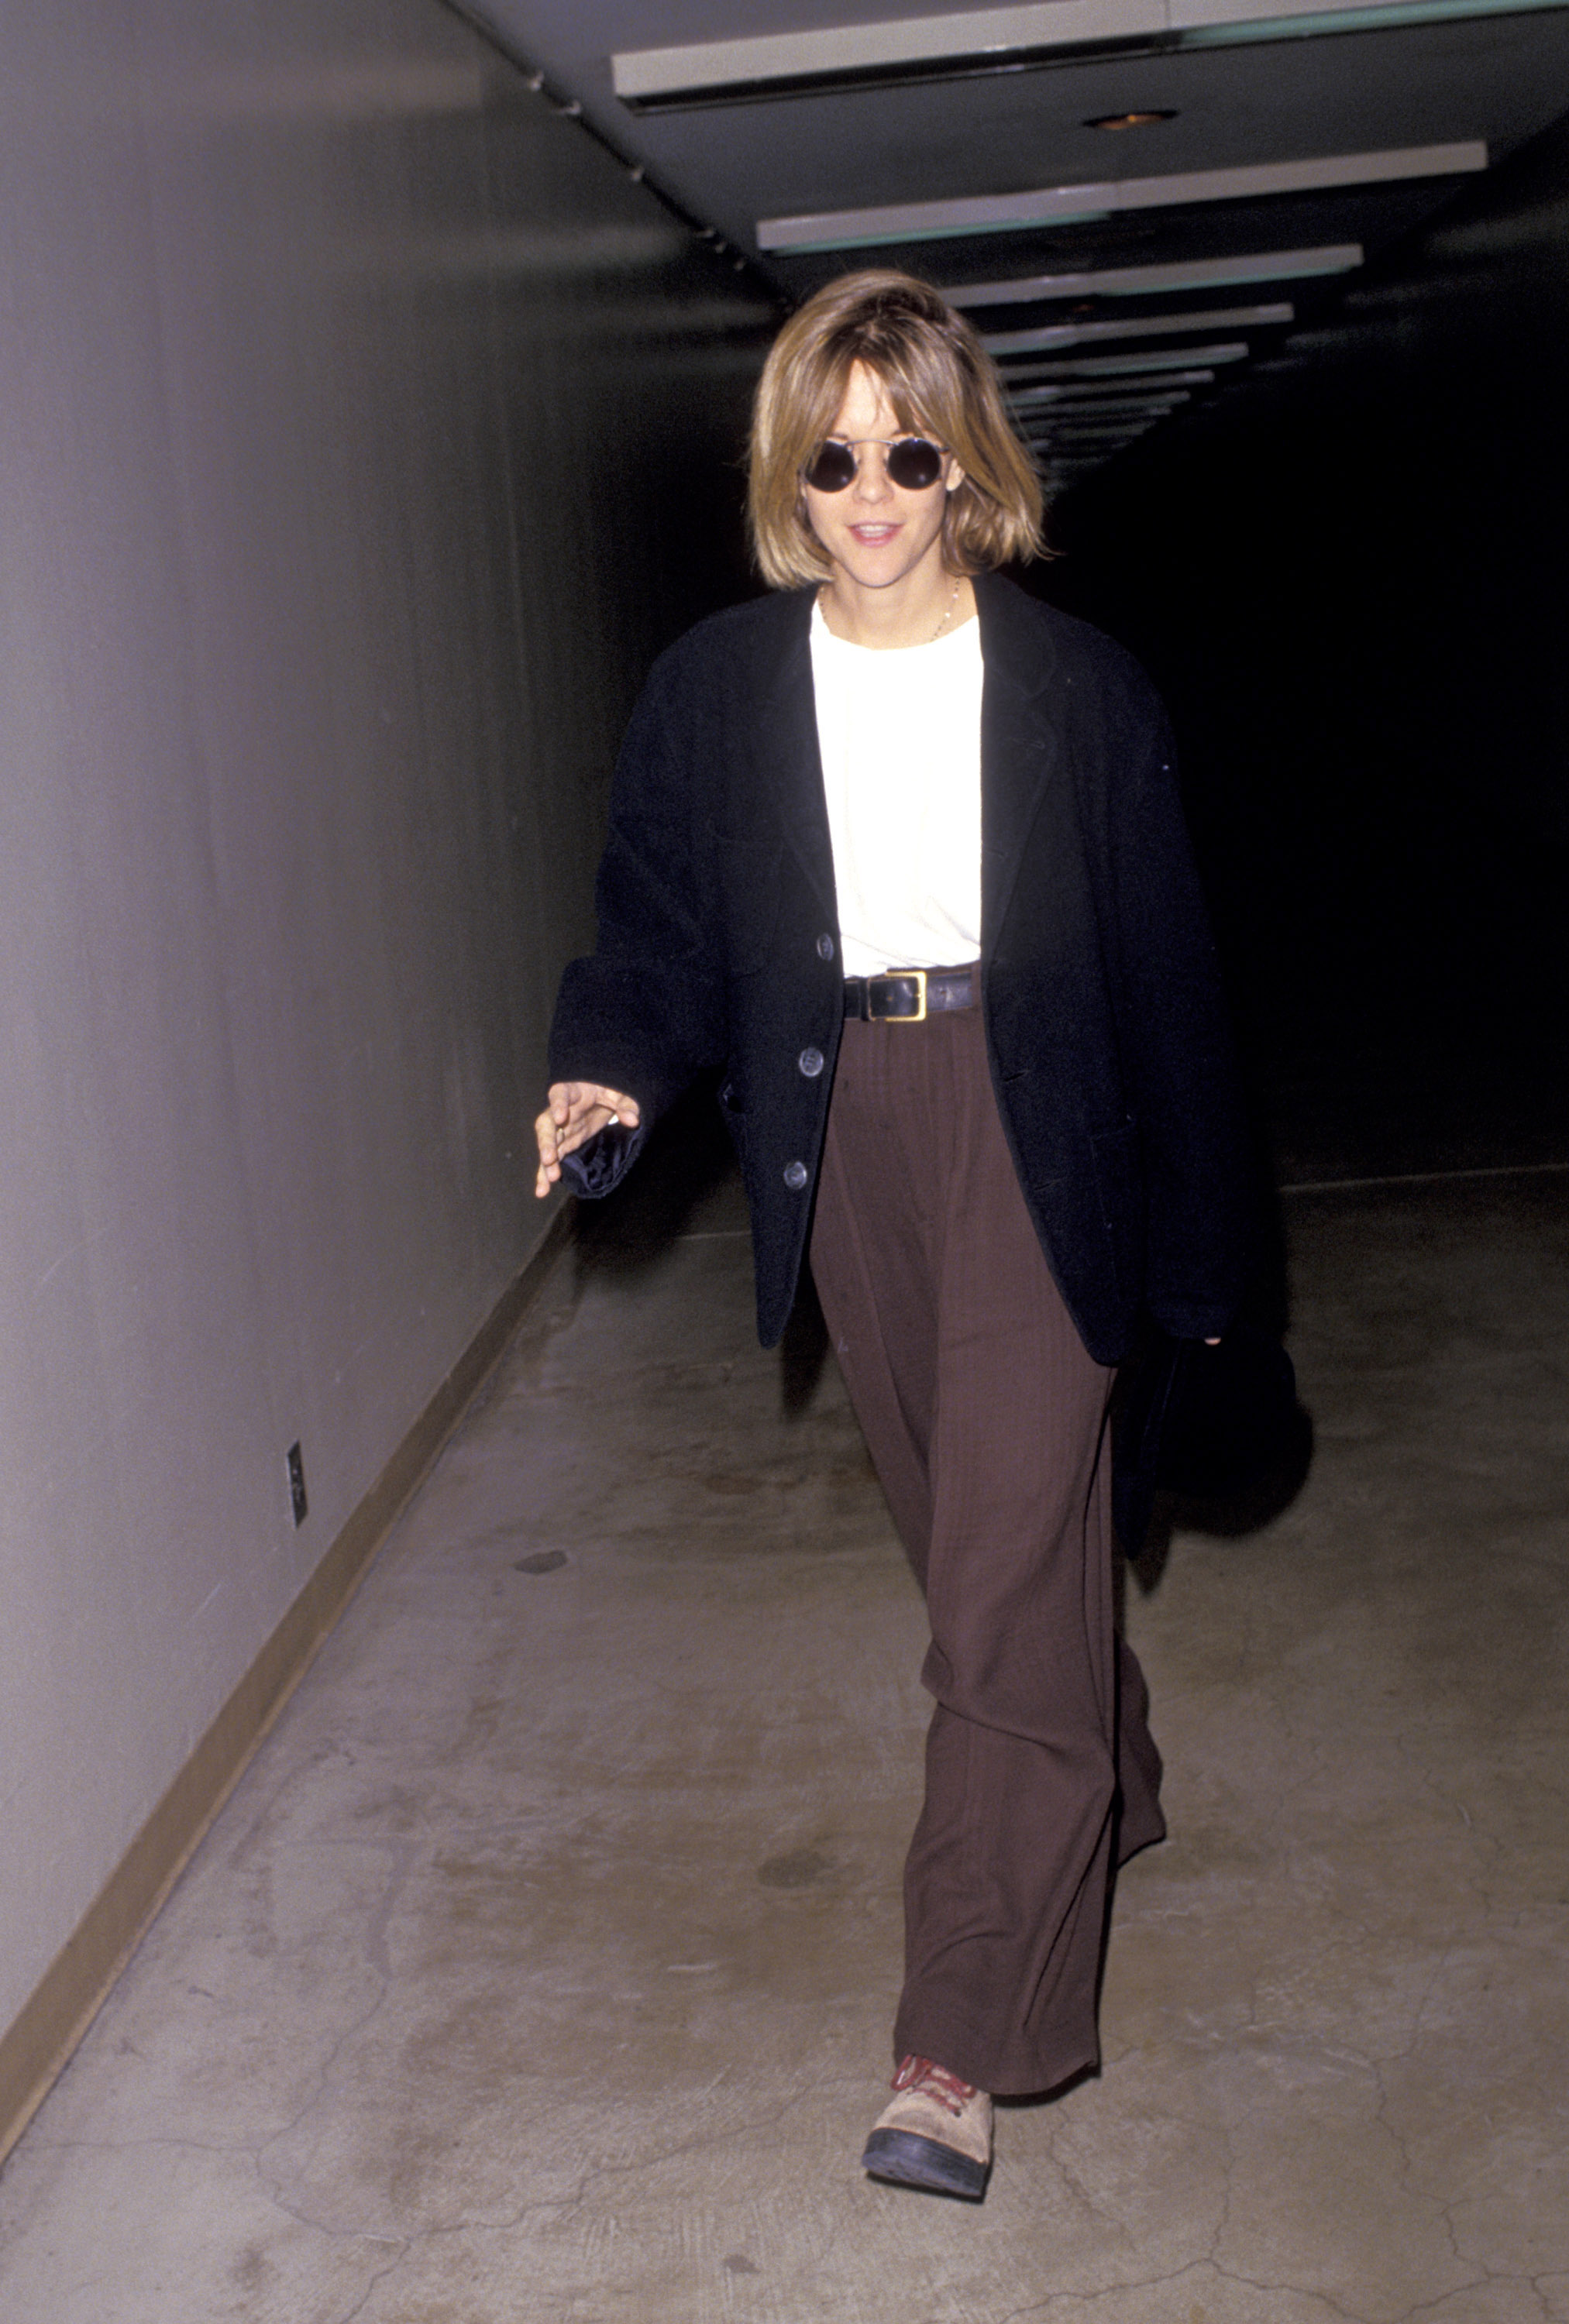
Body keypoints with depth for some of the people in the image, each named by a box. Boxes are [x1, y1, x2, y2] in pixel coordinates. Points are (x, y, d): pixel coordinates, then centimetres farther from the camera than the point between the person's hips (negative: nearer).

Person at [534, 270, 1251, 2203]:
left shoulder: (1075, 684, -3)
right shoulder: (719, 686, 2)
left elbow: (1163, 971, 0)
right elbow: (659, 922, 5)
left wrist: (1194, 1247, 2)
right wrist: (616, 1076, -18)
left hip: (1032, 1128, -3)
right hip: (842, 1128, 3)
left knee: (1008, 1558, -8)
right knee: (964, 1526, 16)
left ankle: (959, 2050, -2)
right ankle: (1106, 1792, 44)